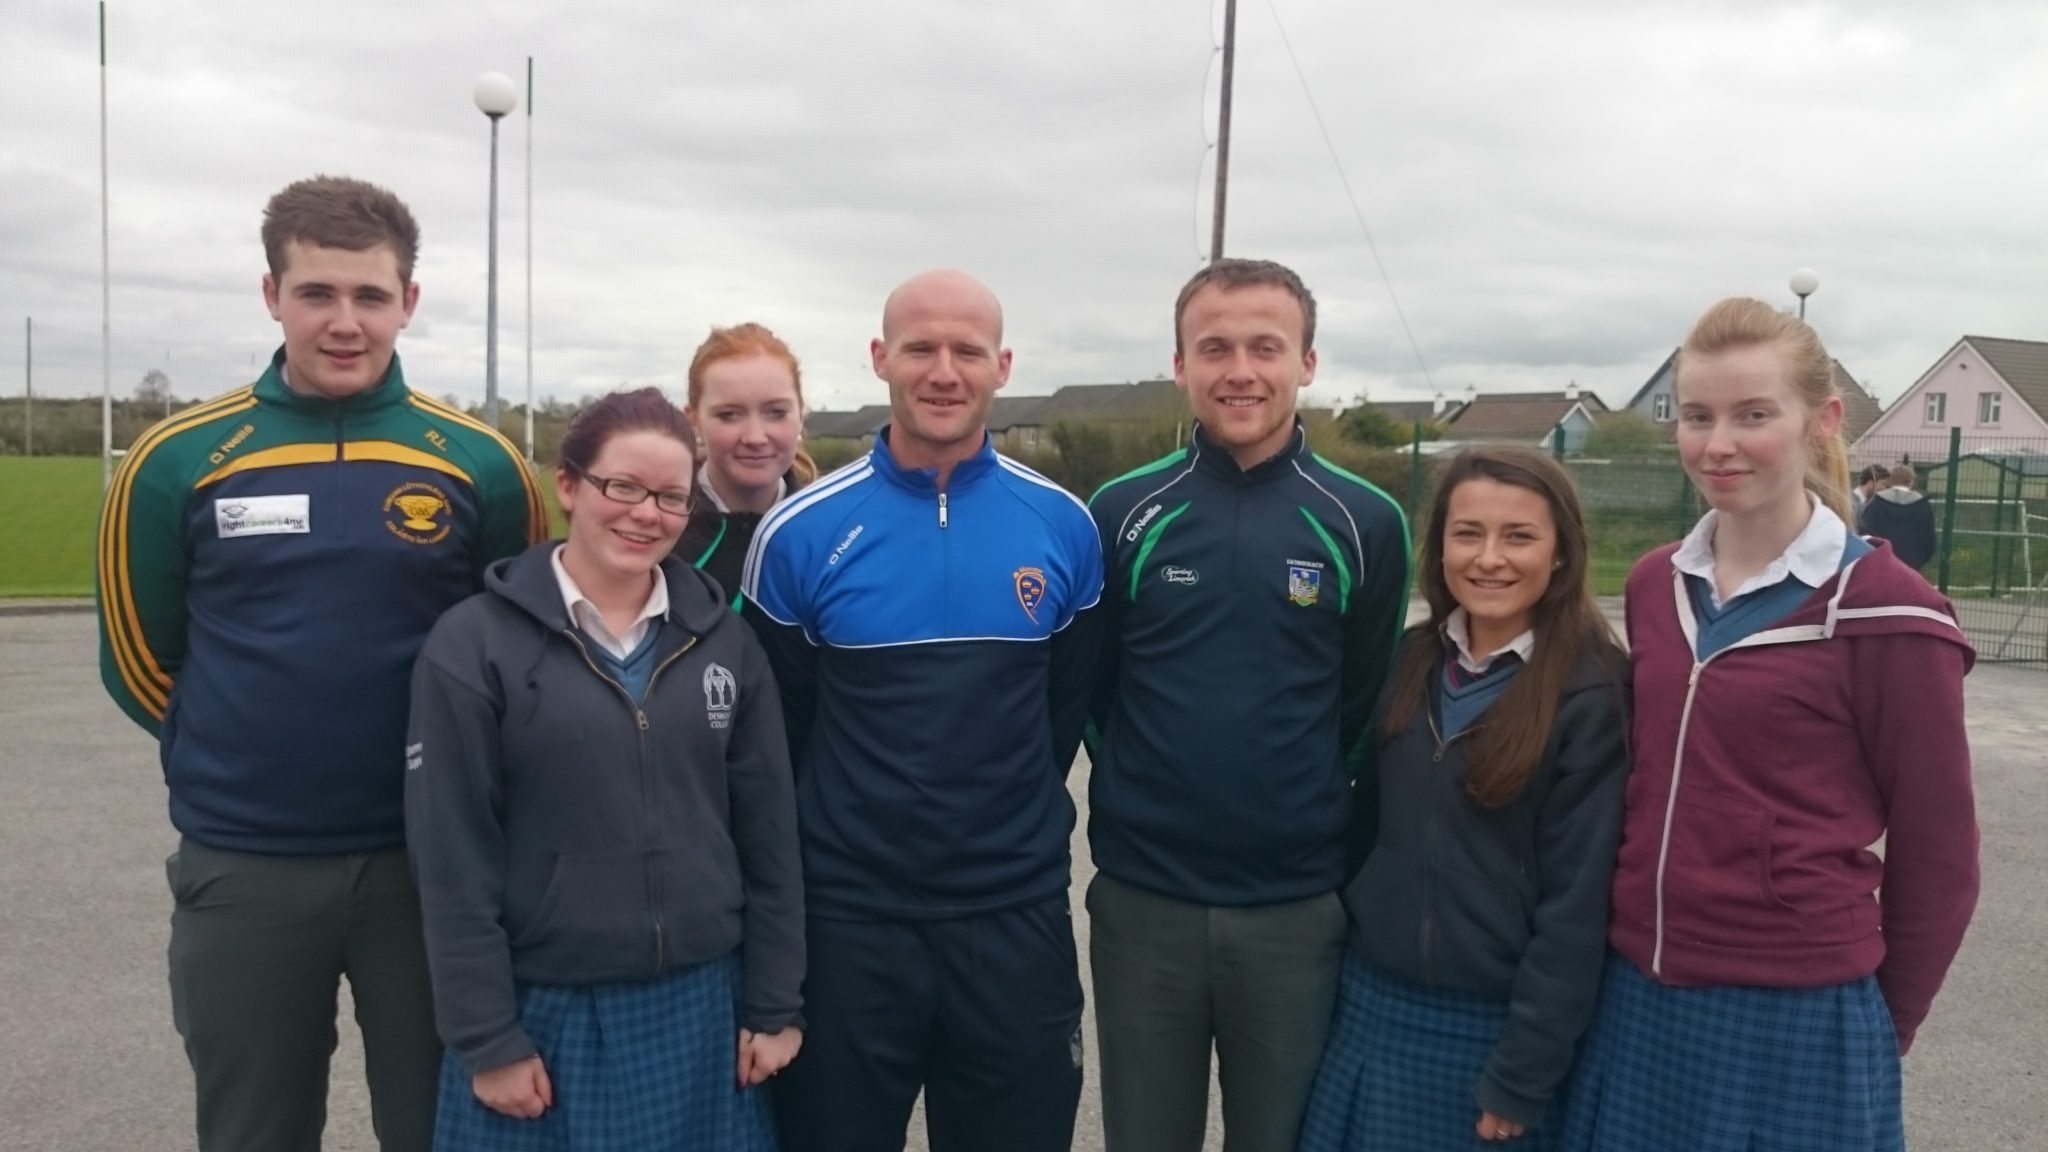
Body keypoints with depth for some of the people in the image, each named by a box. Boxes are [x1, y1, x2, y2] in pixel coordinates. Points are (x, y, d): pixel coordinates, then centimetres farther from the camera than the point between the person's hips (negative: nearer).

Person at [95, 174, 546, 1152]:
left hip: (426, 860, 0)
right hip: (242, 869, 1)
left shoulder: (480, 465, -5)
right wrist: (238, 759, 7)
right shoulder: (179, 461, -4)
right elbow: (138, 662, 6)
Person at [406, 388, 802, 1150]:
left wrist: (775, 1005, 3)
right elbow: (453, 858, -7)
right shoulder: (474, 644, -7)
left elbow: (770, 833, 4)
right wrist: (486, 1038, -8)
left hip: (698, 1009, 3)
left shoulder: (725, 640, 2)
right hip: (544, 1011, -2)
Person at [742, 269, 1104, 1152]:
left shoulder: (1062, 527, -2)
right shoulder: (801, 533, -7)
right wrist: (827, 838, 8)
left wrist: (1011, 819, 10)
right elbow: (773, 726, 2)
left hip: (1018, 917, 1)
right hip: (847, 919, -1)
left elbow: (1070, 703, 9)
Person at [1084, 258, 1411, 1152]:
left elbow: (1370, 704, 4)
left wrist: (1321, 826, 2)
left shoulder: (1365, 524, -3)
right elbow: (1091, 688, 5)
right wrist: (1141, 804, 3)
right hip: (1141, 901, 1)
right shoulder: (1122, 512, -2)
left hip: (1300, 907, 0)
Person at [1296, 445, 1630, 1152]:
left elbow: (1577, 900, -13)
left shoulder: (1592, 695, -13)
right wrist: (1346, 930, 7)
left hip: (1497, 1025, -4)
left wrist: (1523, 1076, -12)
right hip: (1374, 1005, 5)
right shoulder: (1409, 661, 1)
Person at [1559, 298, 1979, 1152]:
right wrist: (1634, 952, 13)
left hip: (1792, 1021, -5)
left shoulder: (1883, 612, -12)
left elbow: (1936, 856, -5)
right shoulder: (1654, 586, 4)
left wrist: (1881, 1025, 3)